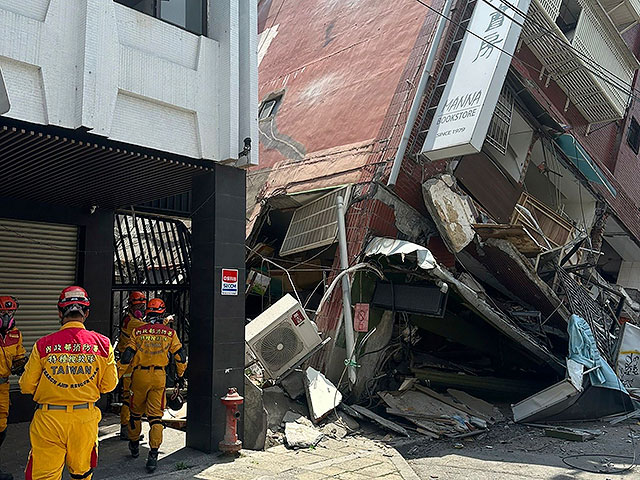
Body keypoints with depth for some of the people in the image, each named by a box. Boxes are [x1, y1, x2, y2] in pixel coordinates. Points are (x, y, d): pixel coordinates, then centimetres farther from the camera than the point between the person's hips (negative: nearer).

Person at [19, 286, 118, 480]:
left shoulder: (43, 344, -9)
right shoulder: (102, 343, -5)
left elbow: (27, 386, 0)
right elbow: (109, 385, 2)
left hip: (49, 419, -2)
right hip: (85, 418, 2)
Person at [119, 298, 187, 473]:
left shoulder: (137, 331, -2)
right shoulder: (170, 333, 0)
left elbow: (127, 355, -5)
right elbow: (180, 355, 4)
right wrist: (181, 376, 17)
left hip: (139, 375, 0)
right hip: (159, 377, 0)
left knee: (136, 412, 20)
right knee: (156, 416, 2)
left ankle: (134, 445, 36)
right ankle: (153, 454, -5)